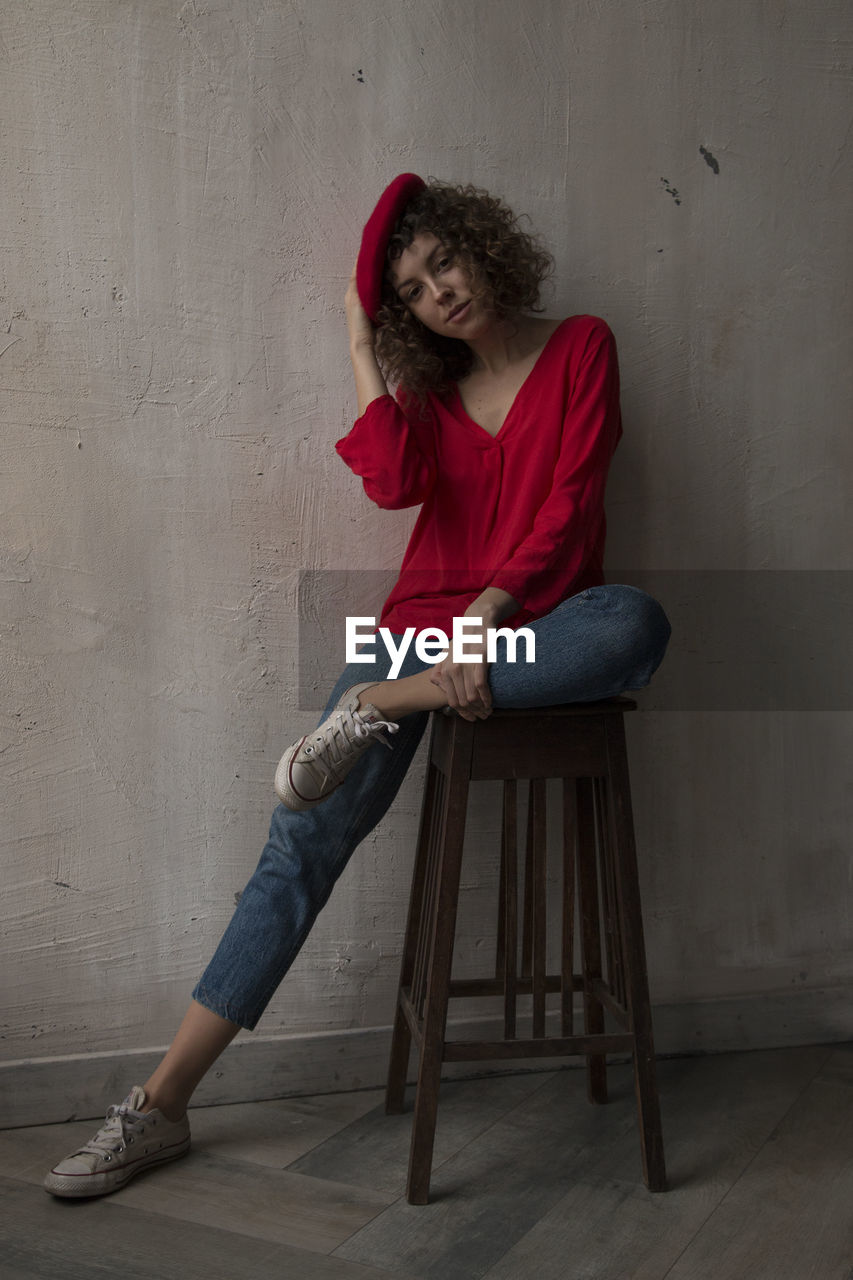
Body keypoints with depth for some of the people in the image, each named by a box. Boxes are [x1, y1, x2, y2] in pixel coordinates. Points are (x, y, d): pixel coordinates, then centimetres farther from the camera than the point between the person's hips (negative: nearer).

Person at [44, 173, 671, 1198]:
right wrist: (363, 347, 3)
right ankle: (161, 1104, -8)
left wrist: (493, 607, -18)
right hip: (429, 619, 2)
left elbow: (569, 503, -5)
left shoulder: (580, 348, 5)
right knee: (307, 839, -13)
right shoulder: (427, 379, 16)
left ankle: (378, 710, -32)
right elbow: (393, 484, -5)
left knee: (639, 622, -39)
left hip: (534, 625, -2)